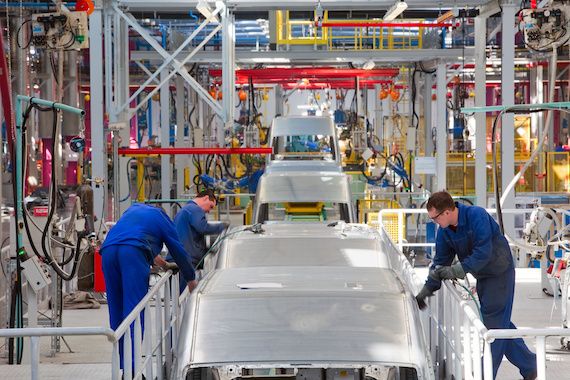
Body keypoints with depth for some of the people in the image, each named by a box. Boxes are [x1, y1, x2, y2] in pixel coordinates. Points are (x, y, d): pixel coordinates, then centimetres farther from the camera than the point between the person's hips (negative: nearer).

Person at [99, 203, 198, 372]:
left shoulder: (134, 209, 38)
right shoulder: (162, 218, 25)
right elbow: (178, 251, 30)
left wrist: (162, 263, 58)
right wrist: (191, 279, 44)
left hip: (108, 250, 5)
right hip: (132, 252, -5)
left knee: (116, 310, 10)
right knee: (134, 310, -9)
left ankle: (122, 365, 10)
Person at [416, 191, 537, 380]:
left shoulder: (477, 216, -27)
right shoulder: (444, 231, -4)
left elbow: (483, 252, -32)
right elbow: (440, 262, 3)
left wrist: (458, 270, -36)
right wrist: (427, 289, -3)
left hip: (500, 272, -8)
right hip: (482, 277, 8)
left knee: (492, 323, -8)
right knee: (501, 323, 13)